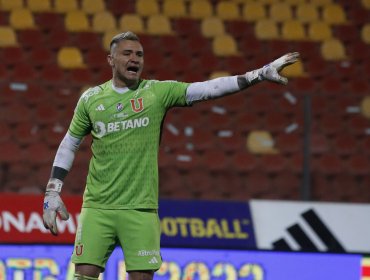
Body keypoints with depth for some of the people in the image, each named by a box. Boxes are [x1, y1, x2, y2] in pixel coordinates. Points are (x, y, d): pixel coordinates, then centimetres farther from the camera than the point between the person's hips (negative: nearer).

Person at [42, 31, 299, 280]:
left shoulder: (157, 92, 1)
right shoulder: (91, 99, 5)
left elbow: (208, 89, -6)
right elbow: (69, 144, 14)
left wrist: (261, 74, -14)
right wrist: (52, 192, 8)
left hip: (141, 209, 0)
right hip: (97, 206, 0)